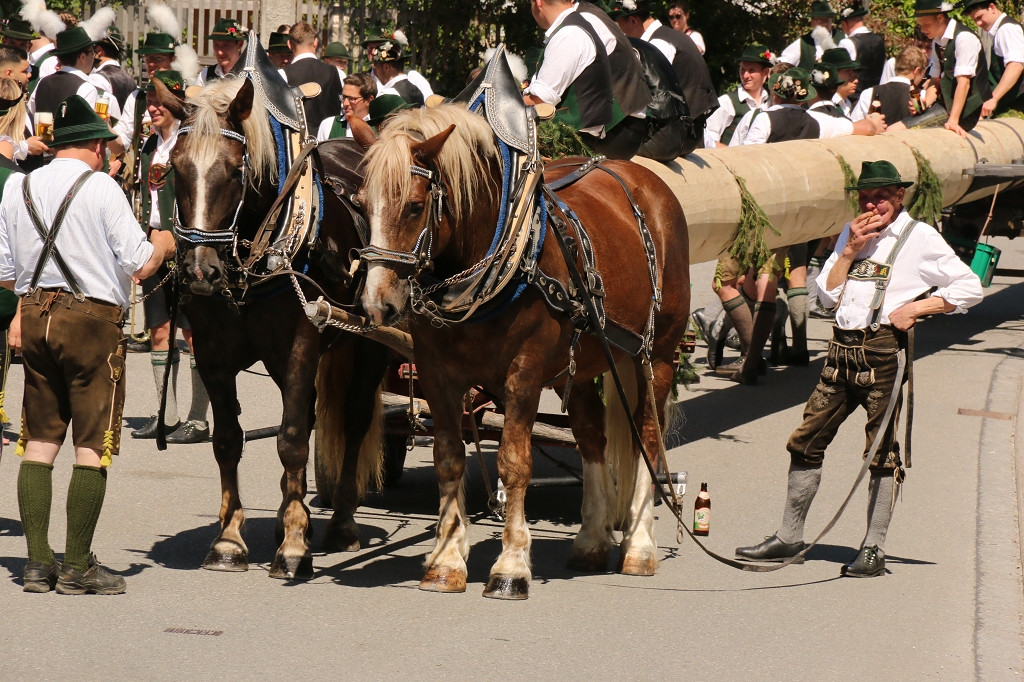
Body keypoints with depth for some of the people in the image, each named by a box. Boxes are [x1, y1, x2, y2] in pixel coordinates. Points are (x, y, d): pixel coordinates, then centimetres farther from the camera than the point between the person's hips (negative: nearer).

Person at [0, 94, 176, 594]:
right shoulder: (101, 188, -9)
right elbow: (140, 266, -10)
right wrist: (163, 245, 11)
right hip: (94, 319, -5)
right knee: (93, 447, 1)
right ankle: (77, 566, 1)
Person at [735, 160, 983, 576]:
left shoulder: (919, 238, 0)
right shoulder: (852, 233, 16)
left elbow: (969, 287, -1)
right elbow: (828, 296, 10)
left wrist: (916, 308, -9)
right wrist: (850, 251, -1)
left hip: (884, 348, -6)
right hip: (842, 349, 6)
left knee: (882, 450, -3)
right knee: (806, 441, 5)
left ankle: (873, 549, 2)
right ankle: (788, 538, 14)